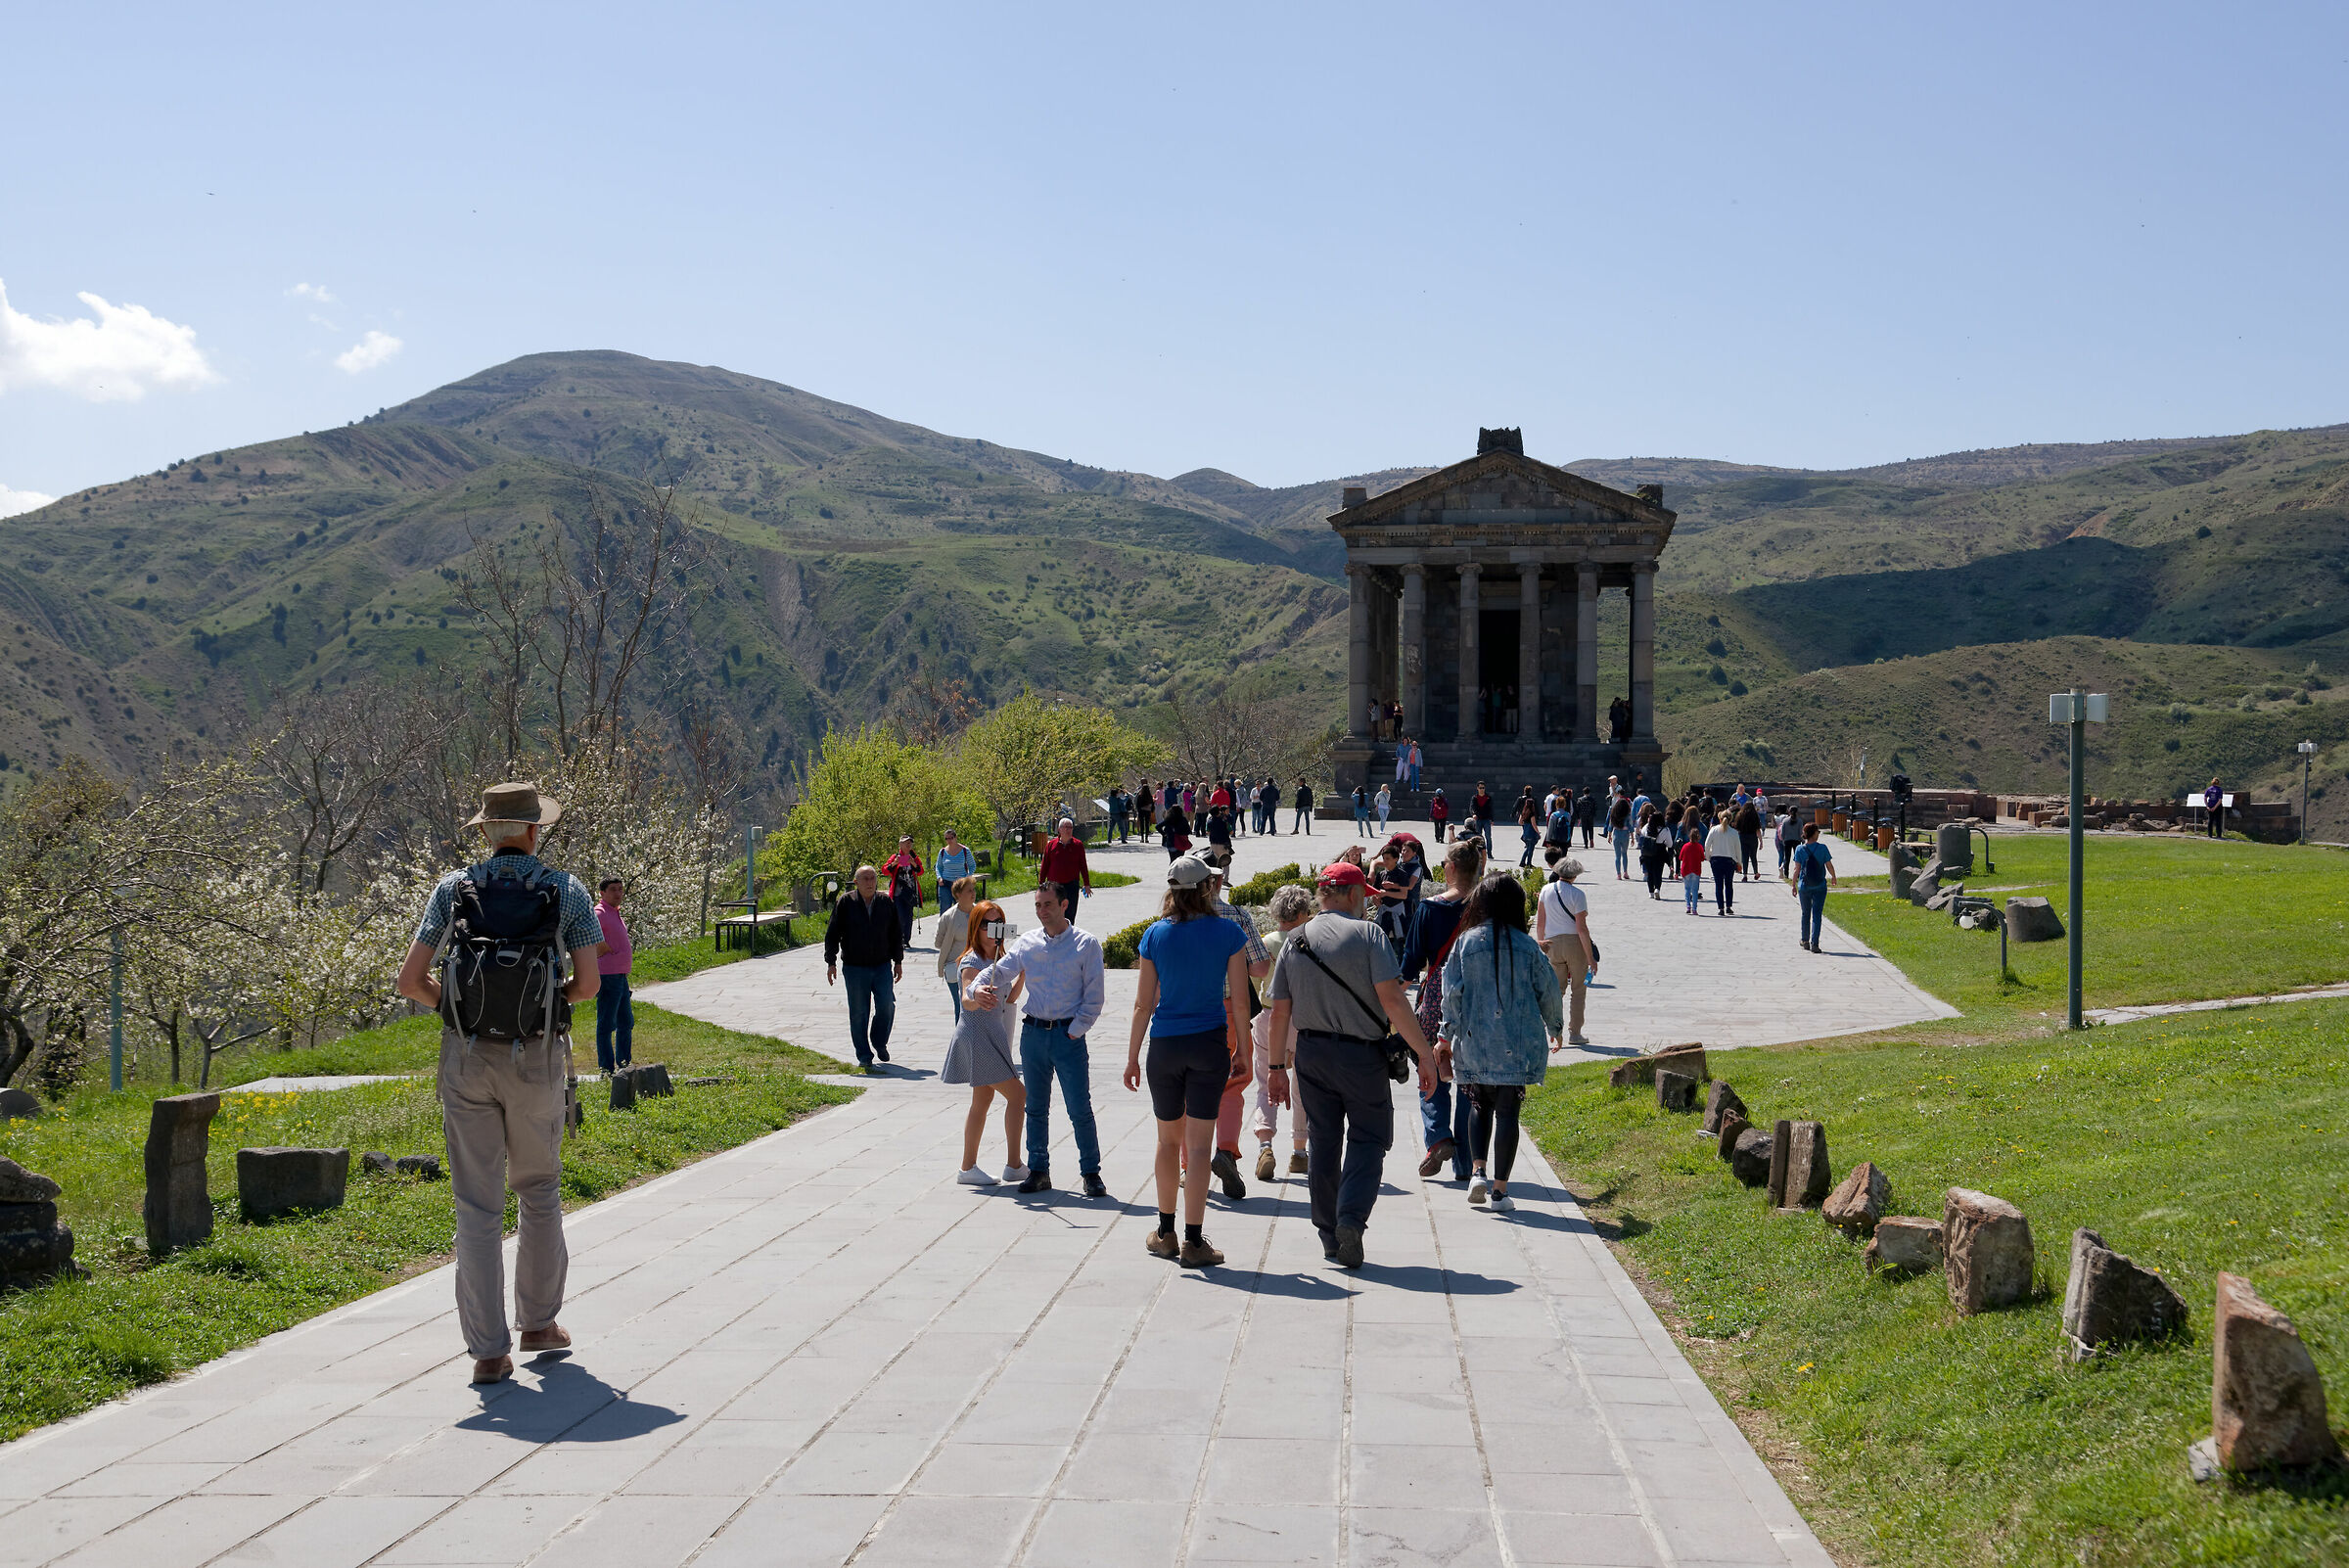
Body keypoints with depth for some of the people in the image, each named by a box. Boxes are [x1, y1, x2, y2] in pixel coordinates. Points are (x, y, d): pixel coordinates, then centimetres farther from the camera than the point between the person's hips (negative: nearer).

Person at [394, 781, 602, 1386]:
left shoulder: (452, 889, 3)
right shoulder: (566, 891, 0)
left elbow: (410, 981, 0)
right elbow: (587, 984, -1)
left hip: (466, 1058, 1)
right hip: (536, 1060, 0)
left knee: (477, 1205, 2)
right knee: (538, 1190, 18)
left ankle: (489, 1350, 1)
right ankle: (539, 1323, 28)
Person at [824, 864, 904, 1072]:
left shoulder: (886, 902, 5)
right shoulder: (846, 903, -3)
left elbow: (897, 934, 14)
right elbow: (832, 934, 0)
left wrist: (898, 962, 13)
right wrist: (831, 963, -4)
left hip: (882, 966, 2)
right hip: (855, 968, -2)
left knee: (887, 1006, -10)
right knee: (859, 1014, 1)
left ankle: (879, 1042, 17)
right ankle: (864, 1057, 10)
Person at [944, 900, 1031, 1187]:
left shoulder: (997, 959, 12)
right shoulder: (971, 961, -15)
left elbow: (1010, 998, 16)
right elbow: (969, 1002, -27)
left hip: (993, 1033, 9)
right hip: (978, 1034, -9)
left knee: (983, 1099, 12)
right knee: (1017, 1095, -8)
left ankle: (968, 1167, 17)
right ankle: (1013, 1165, -2)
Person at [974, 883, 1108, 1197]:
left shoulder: (1086, 944, -2)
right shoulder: (1026, 943, 7)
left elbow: (1093, 996, -3)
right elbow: (999, 974, 6)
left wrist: (1075, 1030, -10)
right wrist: (978, 990, -15)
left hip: (1069, 1033, -4)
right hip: (1033, 1032, 4)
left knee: (1079, 1109, -4)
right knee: (1036, 1108, 10)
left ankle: (1091, 1174, 7)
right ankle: (1038, 1171, 20)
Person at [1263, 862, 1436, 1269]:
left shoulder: (1294, 941, 5)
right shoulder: (1367, 934, -9)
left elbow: (1280, 1012, 6)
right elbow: (1392, 999, -17)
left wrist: (1276, 1066, 14)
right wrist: (1424, 1053, -15)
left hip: (1311, 1054, 4)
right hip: (1362, 1054, -4)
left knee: (1322, 1142, 13)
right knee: (1367, 1138, 6)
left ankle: (1329, 1234, 17)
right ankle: (1351, 1218, -14)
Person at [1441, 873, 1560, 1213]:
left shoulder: (1465, 942, -2)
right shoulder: (1526, 946, -2)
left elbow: (1452, 993, -2)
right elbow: (1546, 990, 6)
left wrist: (1448, 1036, 7)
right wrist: (1552, 1028, 23)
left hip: (1474, 1042, 1)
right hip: (1517, 1043, -1)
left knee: (1481, 1106, 19)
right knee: (1507, 1111, 3)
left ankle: (1478, 1172, 5)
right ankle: (1500, 1190, 2)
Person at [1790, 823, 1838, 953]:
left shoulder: (1800, 850, -6)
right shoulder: (1822, 848, -8)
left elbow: (1797, 869, -4)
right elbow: (1829, 866, -2)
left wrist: (1794, 885, 5)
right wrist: (1833, 877, 18)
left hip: (1804, 886, 2)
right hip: (1820, 886, -2)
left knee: (1805, 913, 17)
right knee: (1817, 914, 0)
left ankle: (1805, 941, 30)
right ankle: (1814, 943, -9)